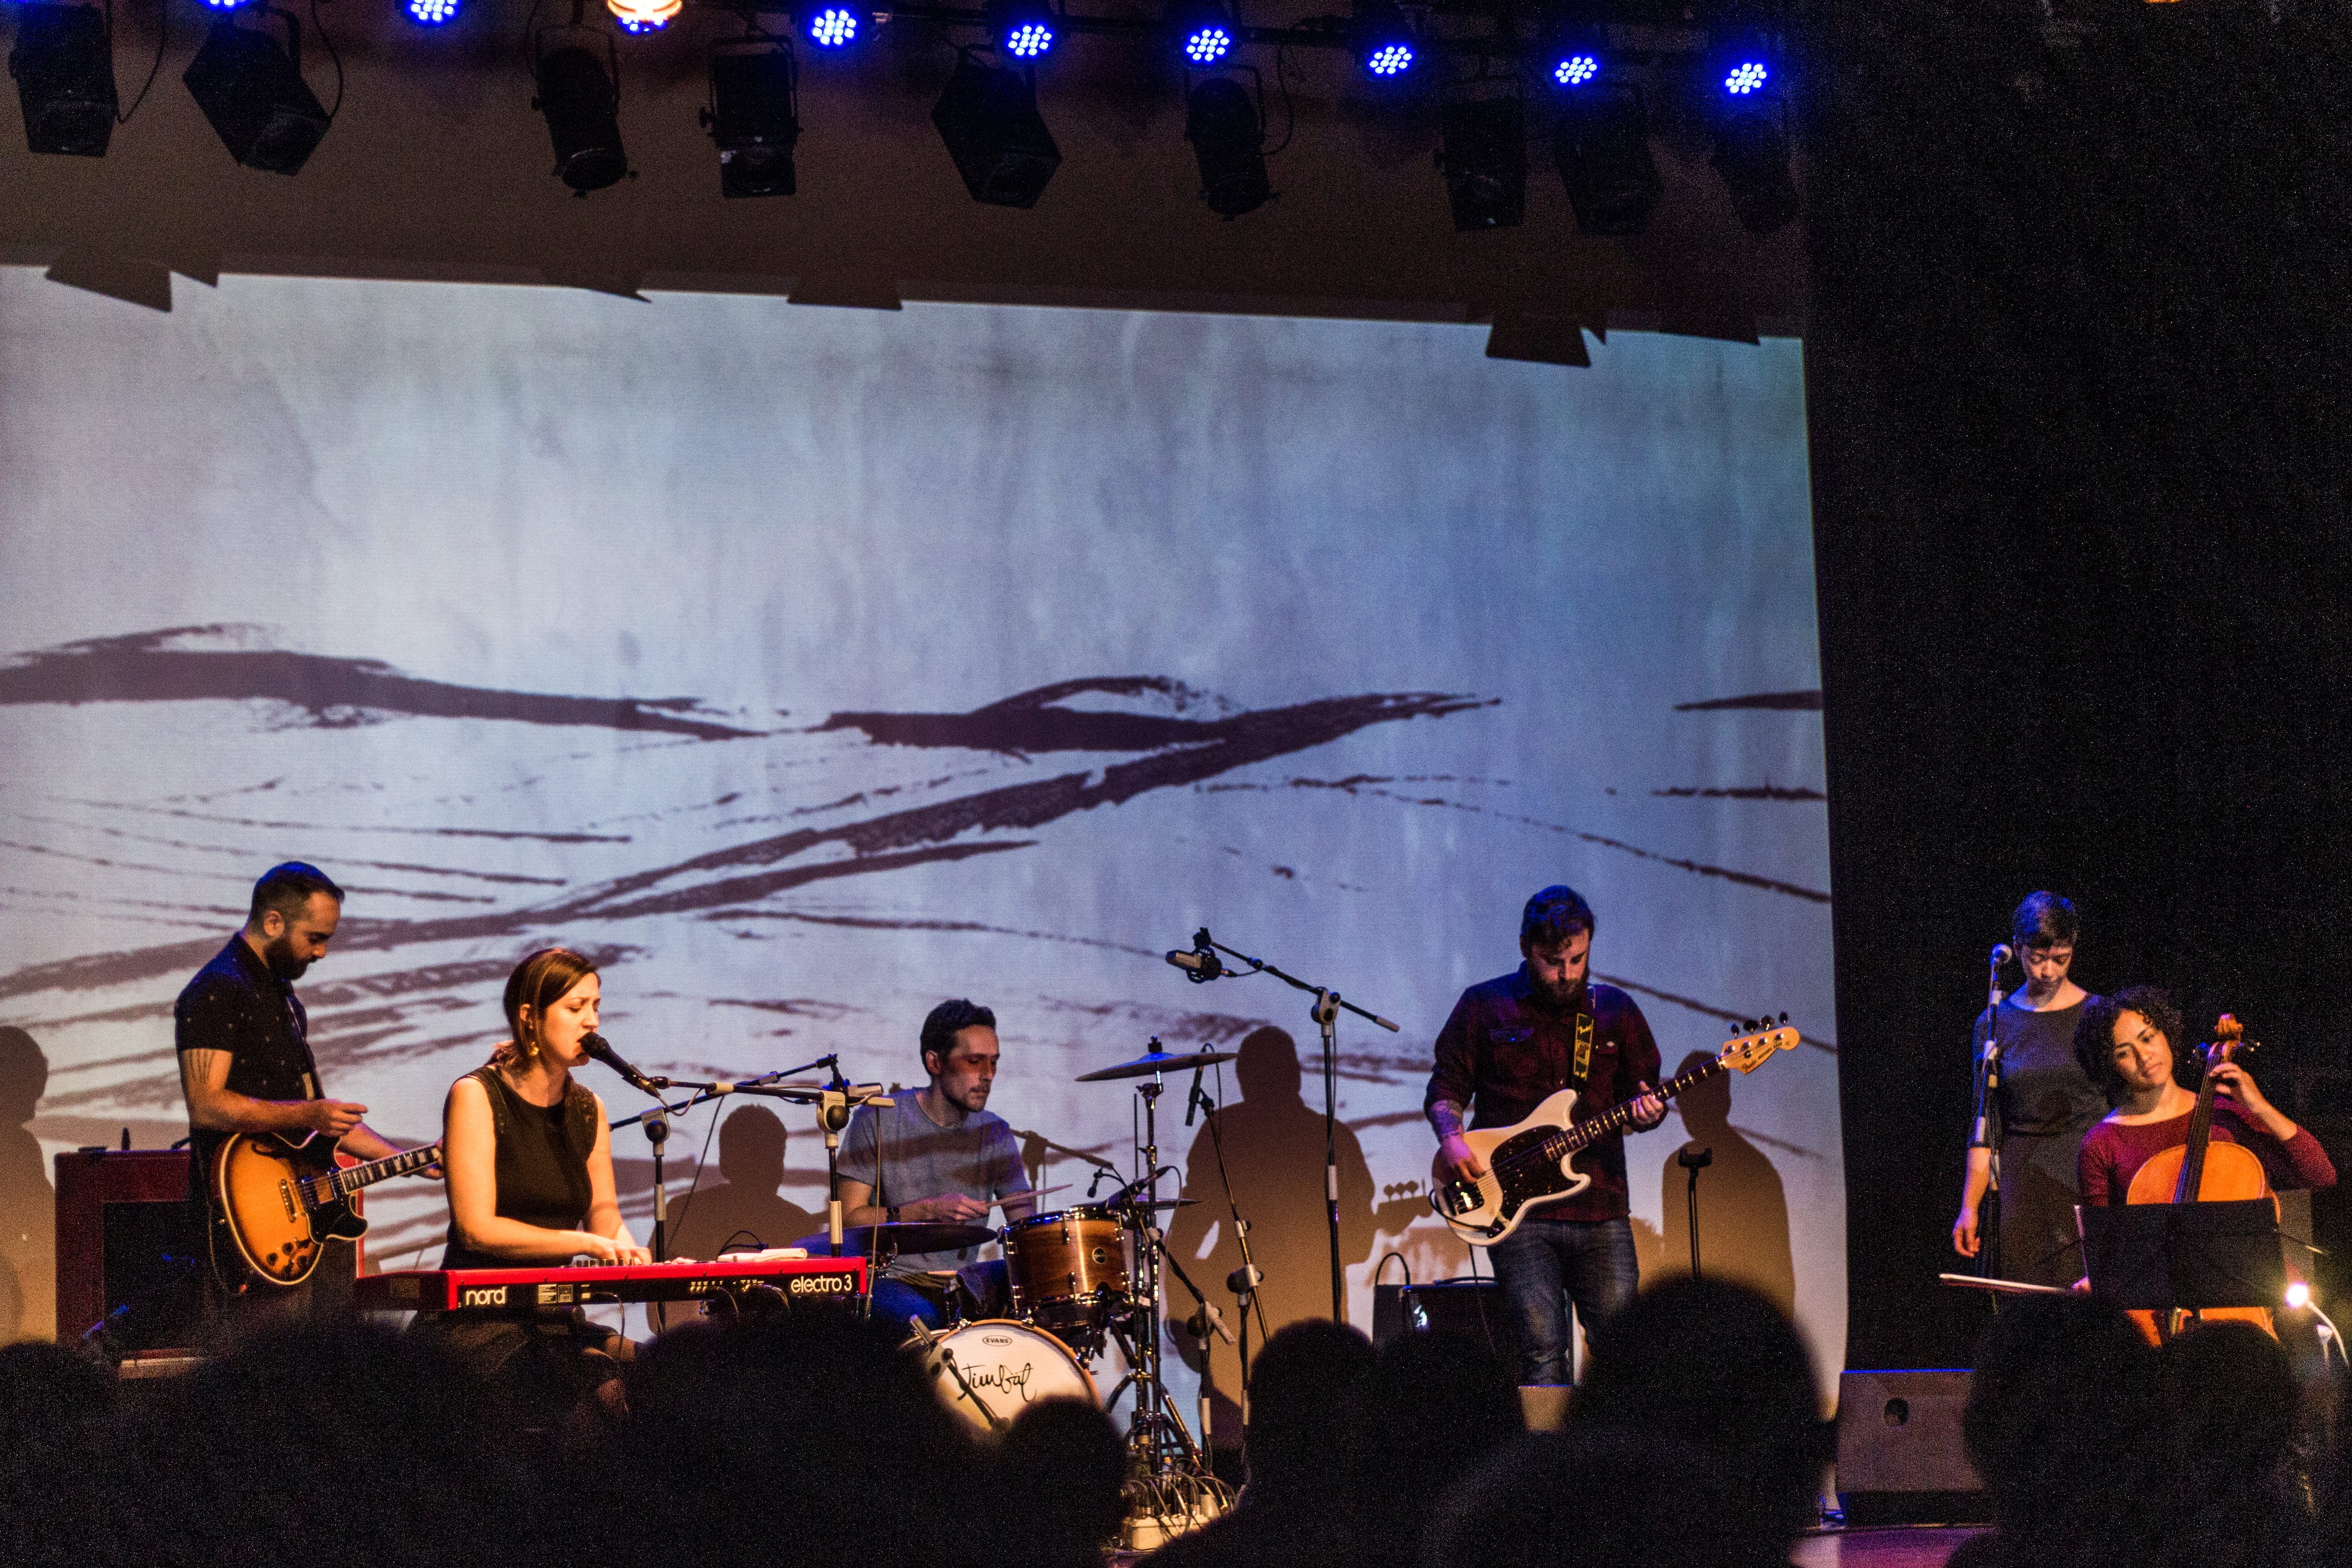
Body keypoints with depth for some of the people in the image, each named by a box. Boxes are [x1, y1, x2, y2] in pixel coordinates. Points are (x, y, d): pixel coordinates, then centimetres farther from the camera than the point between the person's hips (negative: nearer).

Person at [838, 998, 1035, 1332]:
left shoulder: (994, 1133, 7)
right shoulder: (878, 1119, -6)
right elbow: (847, 1218, -8)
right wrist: (929, 1210, -20)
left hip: (963, 1280, 5)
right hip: (893, 1279, -5)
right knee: (921, 1321, -38)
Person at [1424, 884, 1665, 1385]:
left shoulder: (1616, 1010, 11)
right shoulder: (1485, 1006, 5)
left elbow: (1647, 1092, 16)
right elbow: (1446, 1086, 9)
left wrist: (1646, 1111, -8)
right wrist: (1452, 1139, -10)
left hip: (1600, 1213, 2)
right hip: (1518, 1211, -2)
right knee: (1542, 1349, -9)